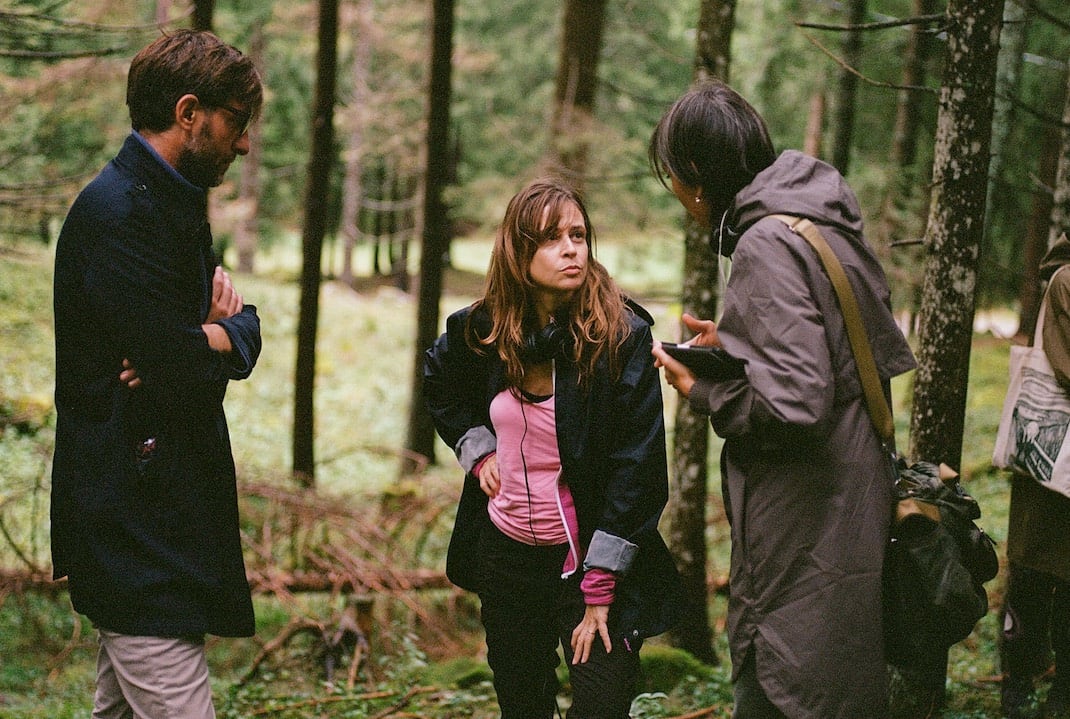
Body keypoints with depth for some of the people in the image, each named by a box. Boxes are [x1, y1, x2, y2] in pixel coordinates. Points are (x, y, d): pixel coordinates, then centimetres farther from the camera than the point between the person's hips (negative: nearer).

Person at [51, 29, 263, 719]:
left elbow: (245, 331, 13)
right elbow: (182, 367, -23)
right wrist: (222, 335, -1)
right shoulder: (115, 212, -17)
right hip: (136, 524, -10)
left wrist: (207, 340, -10)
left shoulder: (174, 205, 17)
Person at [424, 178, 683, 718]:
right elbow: (439, 385, 22)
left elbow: (637, 466, -16)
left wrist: (600, 589, -17)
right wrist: (476, 450, 5)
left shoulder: (622, 336, -15)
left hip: (588, 558, -4)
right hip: (506, 556, 4)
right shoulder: (481, 330, -2)